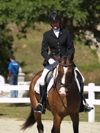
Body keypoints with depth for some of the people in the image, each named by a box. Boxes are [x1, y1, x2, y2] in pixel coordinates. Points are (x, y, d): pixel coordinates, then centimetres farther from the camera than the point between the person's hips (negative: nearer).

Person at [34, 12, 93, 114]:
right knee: (42, 79, -21)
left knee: (81, 78, -6)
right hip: (52, 61, -1)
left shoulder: (66, 33, 7)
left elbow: (71, 48, 5)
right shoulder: (47, 35, 5)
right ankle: (42, 103, -11)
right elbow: (43, 51, 0)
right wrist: (49, 59, -20)